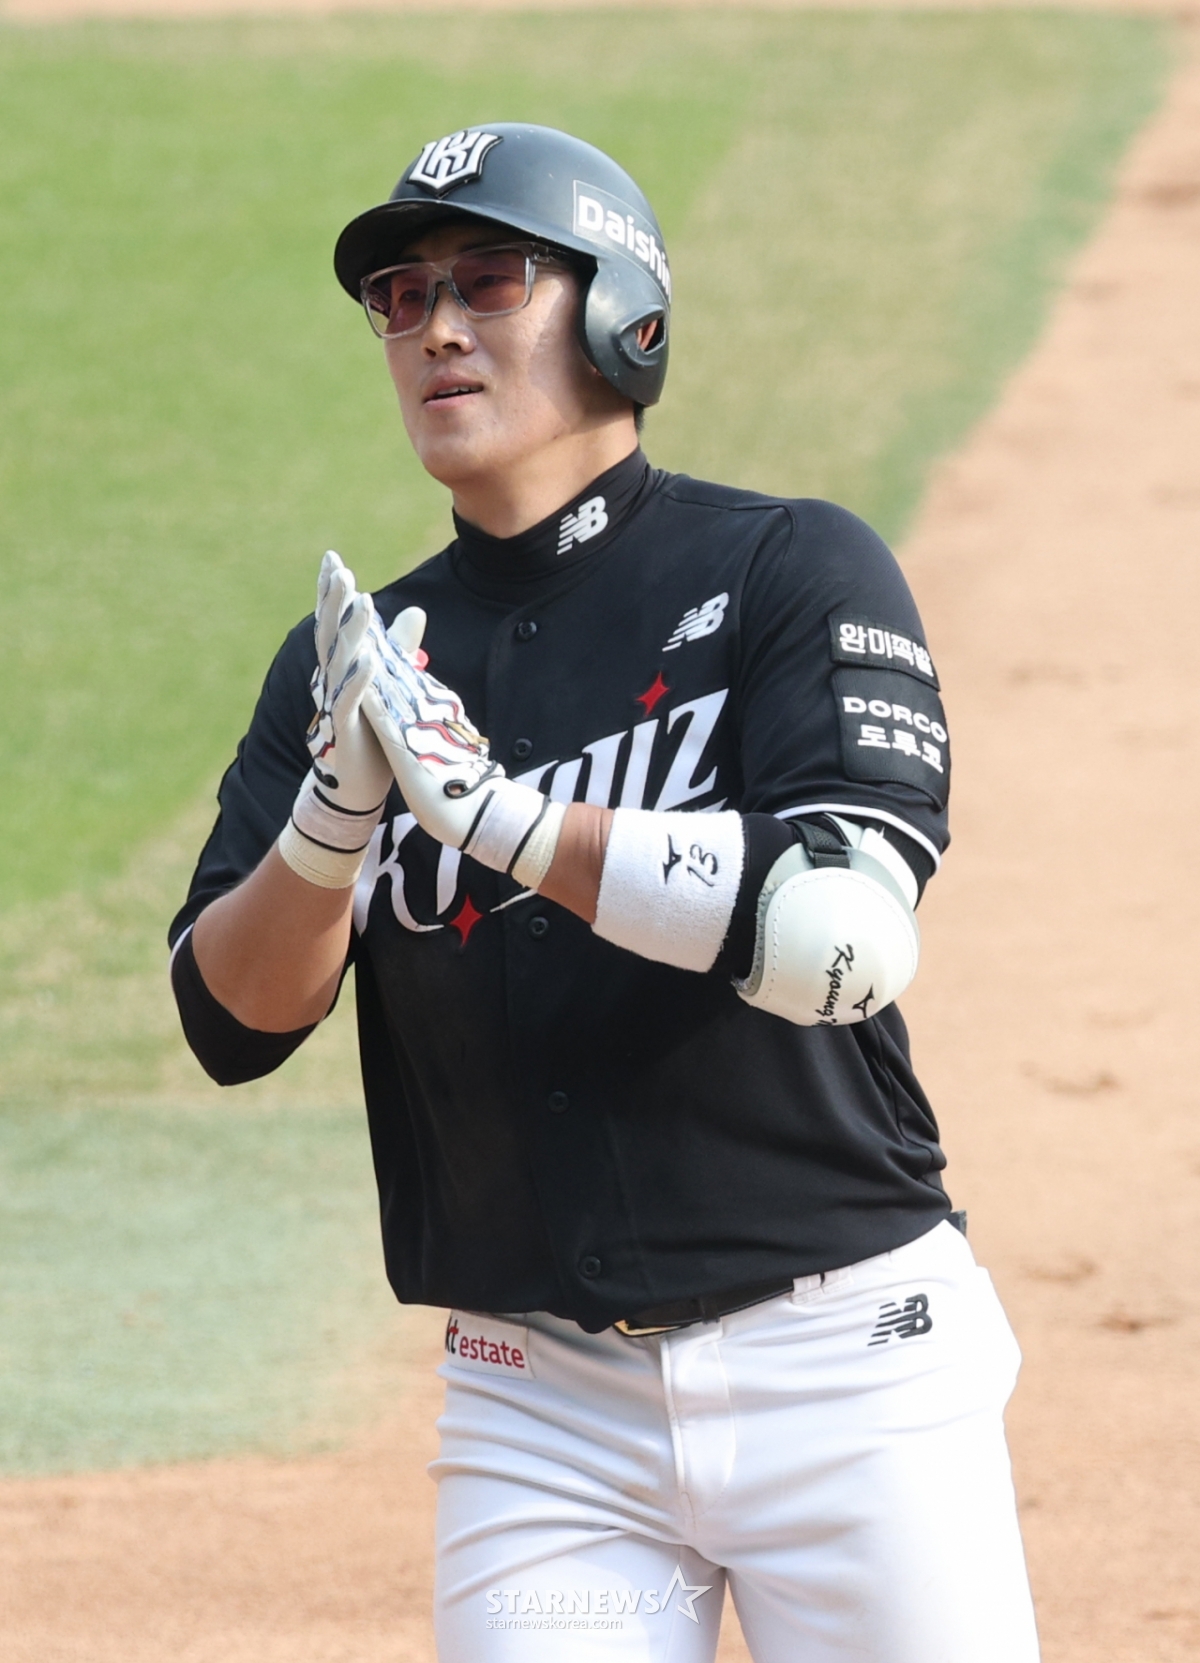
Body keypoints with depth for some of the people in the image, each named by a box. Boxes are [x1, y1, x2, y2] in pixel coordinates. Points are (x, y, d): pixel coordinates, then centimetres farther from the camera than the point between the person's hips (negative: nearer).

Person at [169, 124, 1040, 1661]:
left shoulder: (794, 573, -3)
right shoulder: (357, 662, 10)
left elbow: (845, 933, -19)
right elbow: (232, 1021, -1)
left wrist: (489, 806, -22)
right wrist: (339, 810, -20)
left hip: (842, 1374, -3)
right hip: (540, 1406, 3)